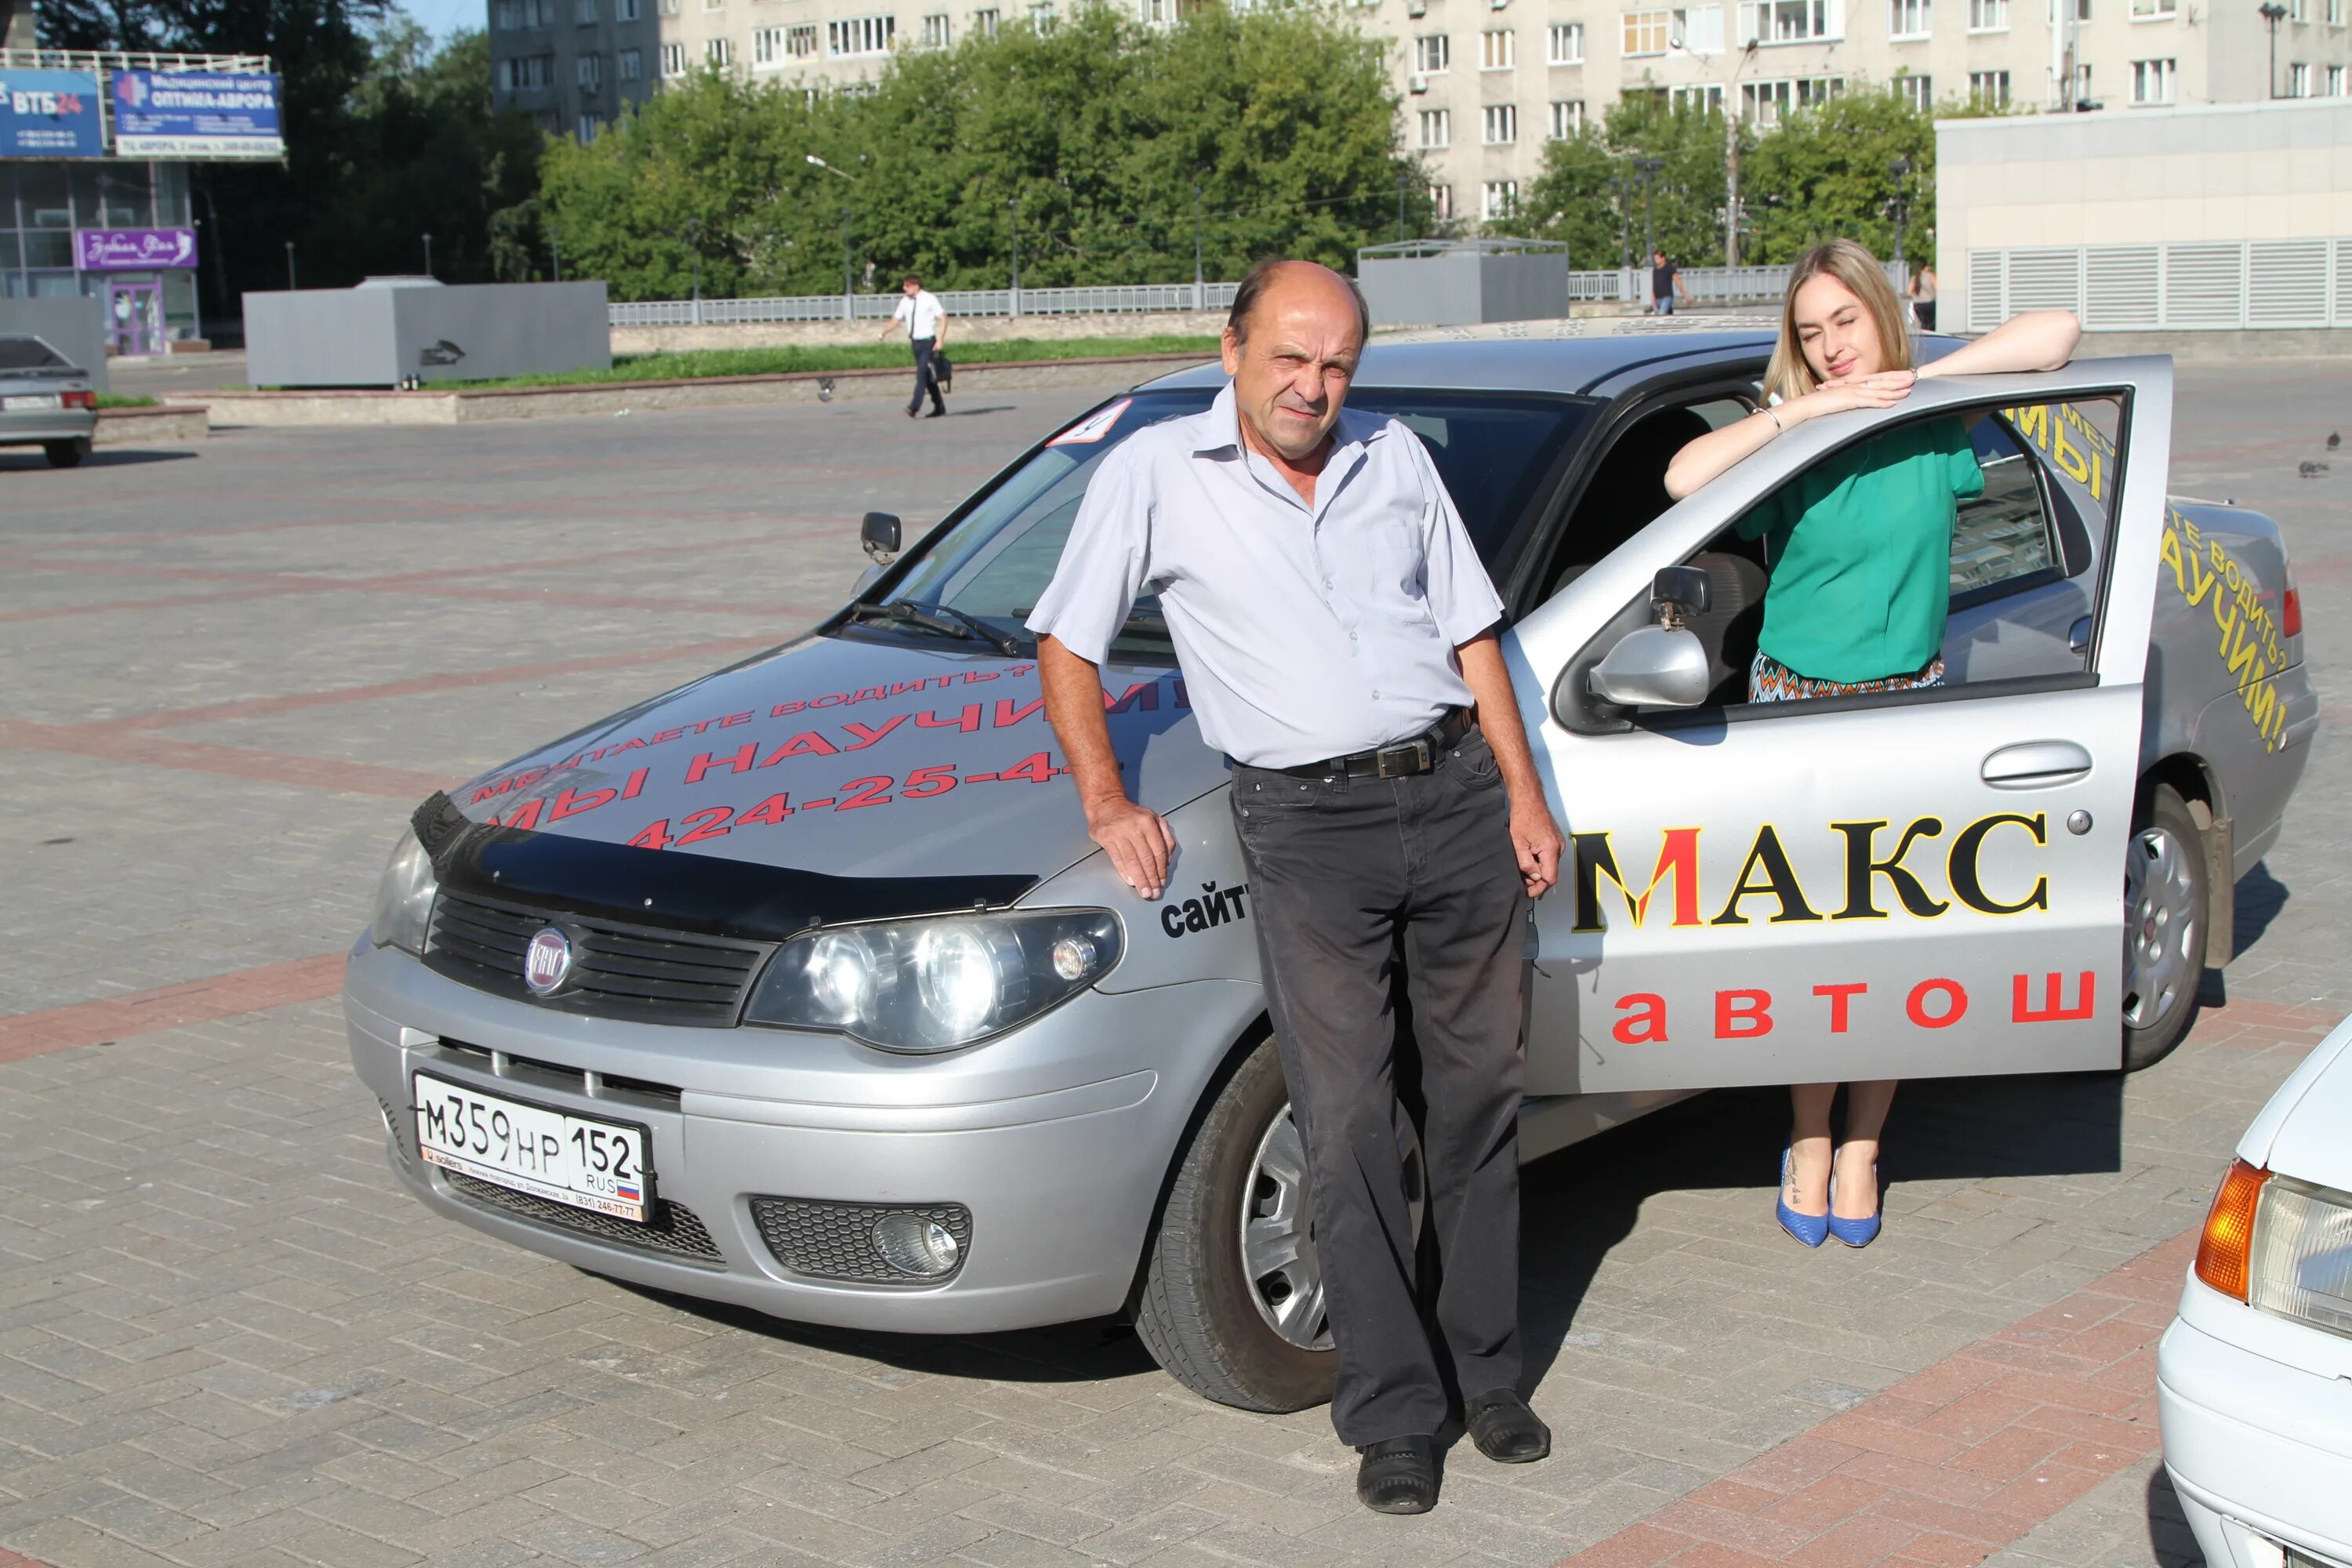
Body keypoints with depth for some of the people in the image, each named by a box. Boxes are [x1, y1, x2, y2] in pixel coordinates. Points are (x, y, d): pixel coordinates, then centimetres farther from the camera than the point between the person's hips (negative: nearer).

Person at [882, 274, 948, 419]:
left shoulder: (930, 299, -9)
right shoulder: (905, 301, 6)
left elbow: (943, 319, -8)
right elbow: (896, 320, 9)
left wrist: (940, 340, -16)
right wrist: (885, 332, -10)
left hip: (928, 341, -6)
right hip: (915, 342, 6)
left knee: (922, 373, -17)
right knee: (927, 376, 12)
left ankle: (914, 407, -23)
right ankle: (939, 407, 22)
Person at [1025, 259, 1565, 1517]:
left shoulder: (1396, 459, 13)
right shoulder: (1156, 472, 2)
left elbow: (1471, 631, 16)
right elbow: (1066, 646, 5)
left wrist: (1524, 794, 10)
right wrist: (1106, 802, -4)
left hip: (1457, 798, 4)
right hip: (1308, 822, -4)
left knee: (1479, 1092, 8)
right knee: (1347, 1123, -5)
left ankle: (1487, 1374, 21)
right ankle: (1392, 1412, 4)